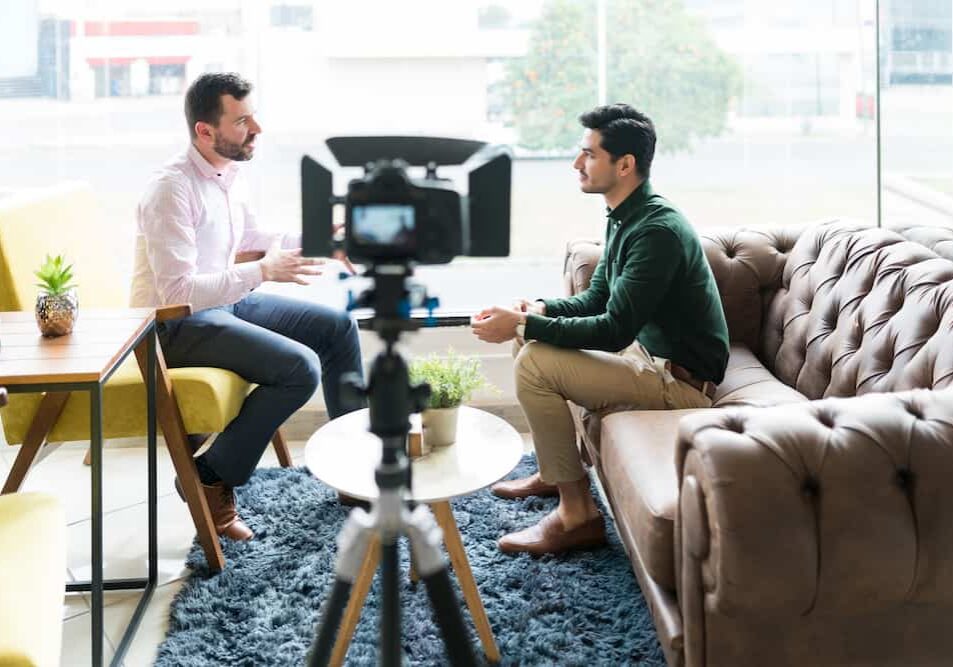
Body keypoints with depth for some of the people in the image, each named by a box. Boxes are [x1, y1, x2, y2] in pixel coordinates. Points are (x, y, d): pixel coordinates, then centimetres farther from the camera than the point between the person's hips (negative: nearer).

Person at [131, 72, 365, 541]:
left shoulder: (227, 173, 3)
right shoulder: (172, 189, -24)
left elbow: (252, 237, 22)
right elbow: (177, 291, -30)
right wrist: (264, 271, -32)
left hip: (227, 301, 9)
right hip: (178, 324, -9)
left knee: (338, 326, 8)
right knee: (300, 368, -25)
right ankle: (210, 478, -10)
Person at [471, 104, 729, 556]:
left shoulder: (657, 231, -25)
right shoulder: (624, 218, 7)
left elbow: (614, 331, -28)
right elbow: (597, 299, 15)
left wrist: (524, 325, -26)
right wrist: (539, 311, -4)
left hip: (681, 380, -10)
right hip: (649, 350, 10)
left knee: (534, 364, -21)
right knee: (530, 338, 13)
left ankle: (578, 515, -13)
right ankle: (552, 472, 22)